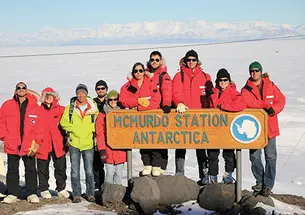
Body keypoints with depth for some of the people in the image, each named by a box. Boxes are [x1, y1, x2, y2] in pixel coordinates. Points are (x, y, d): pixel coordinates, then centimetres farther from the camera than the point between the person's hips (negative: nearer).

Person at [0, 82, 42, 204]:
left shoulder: (34, 107, 3)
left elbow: (39, 125, 2)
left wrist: (37, 142, -5)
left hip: (29, 146, 0)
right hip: (11, 145, 0)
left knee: (31, 170, 6)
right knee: (12, 170, 8)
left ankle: (32, 193, 14)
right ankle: (12, 194, 16)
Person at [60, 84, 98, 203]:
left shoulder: (93, 107, 3)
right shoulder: (70, 108, 3)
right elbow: (63, 122, 5)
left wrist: (90, 130, -1)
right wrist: (73, 129, -5)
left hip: (88, 144, 0)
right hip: (74, 143, 0)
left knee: (89, 171, 3)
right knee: (75, 171, 2)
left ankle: (90, 194, 13)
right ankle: (76, 194, 9)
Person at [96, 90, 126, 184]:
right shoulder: (102, 116, 1)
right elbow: (100, 134, -2)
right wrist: (102, 150, -10)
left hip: (120, 149, 3)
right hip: (108, 149, -3)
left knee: (119, 173, 7)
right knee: (110, 172, -4)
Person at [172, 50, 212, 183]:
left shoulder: (205, 77, 10)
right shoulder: (179, 76, 5)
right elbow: (175, 93, -7)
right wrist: (179, 103, -27)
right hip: (182, 114, -1)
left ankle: (204, 174, 9)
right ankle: (179, 174, 8)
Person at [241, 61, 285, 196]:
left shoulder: (270, 86, 6)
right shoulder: (246, 89, 3)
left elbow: (281, 100, 3)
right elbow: (248, 102, -14)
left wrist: (274, 109, -17)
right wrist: (267, 104, -17)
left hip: (269, 126, 0)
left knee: (270, 157, 0)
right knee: (255, 157, 5)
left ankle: (268, 185, 8)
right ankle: (260, 182, 22)